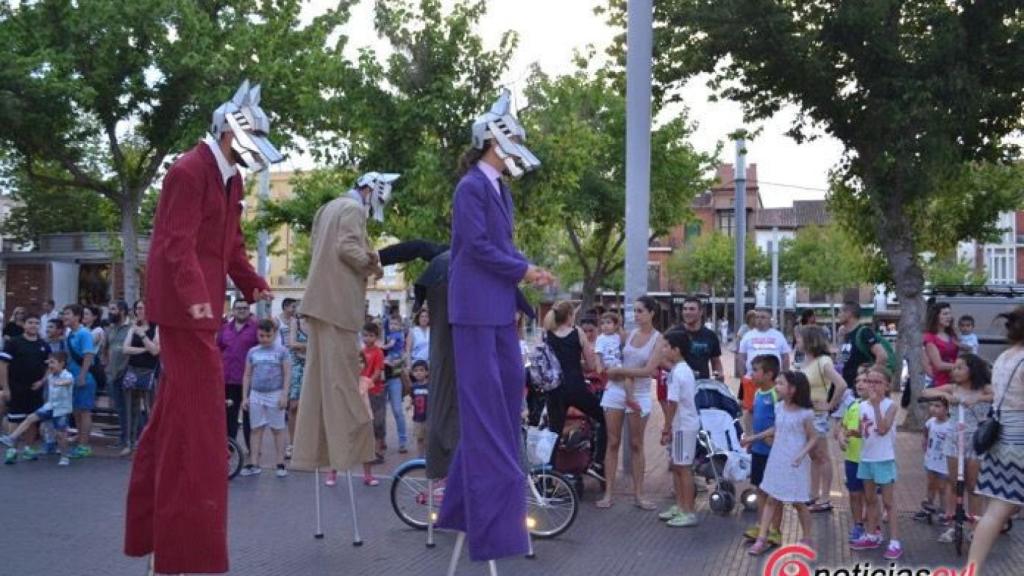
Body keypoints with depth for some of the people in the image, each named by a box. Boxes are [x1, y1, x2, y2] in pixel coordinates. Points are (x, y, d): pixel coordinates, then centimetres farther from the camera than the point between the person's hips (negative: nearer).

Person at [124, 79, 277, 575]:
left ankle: (154, 530, 27)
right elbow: (179, 245, -22)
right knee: (195, 412, -8)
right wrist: (196, 297, -34)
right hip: (185, 305, -10)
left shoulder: (230, 179, 16)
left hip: (201, 305, 10)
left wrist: (254, 285, 2)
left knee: (176, 412, 15)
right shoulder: (189, 172, -13)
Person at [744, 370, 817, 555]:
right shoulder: (778, 408, 2)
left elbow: (813, 438, -8)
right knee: (771, 500, 7)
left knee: (798, 503, 7)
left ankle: (806, 539, 25)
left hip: (795, 463, -5)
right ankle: (761, 540, 9)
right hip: (777, 460, 5)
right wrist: (754, 438, 18)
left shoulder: (805, 413, -14)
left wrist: (802, 455, -21)